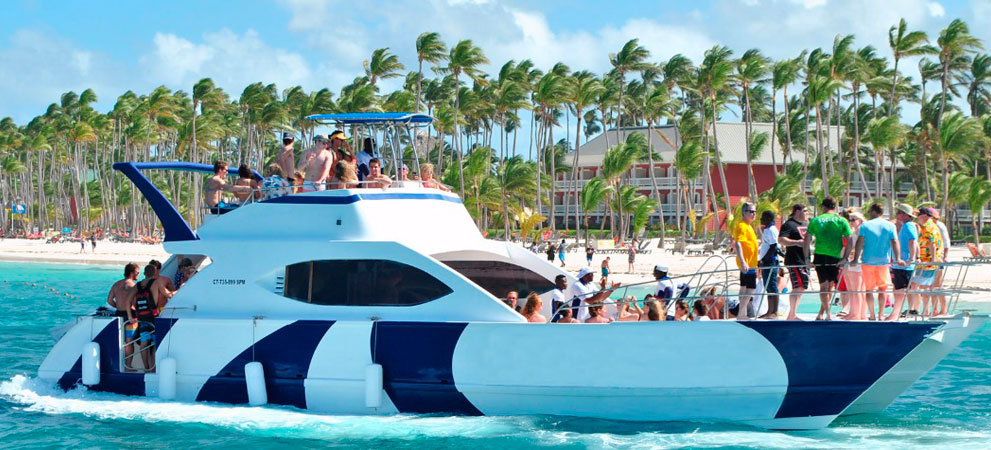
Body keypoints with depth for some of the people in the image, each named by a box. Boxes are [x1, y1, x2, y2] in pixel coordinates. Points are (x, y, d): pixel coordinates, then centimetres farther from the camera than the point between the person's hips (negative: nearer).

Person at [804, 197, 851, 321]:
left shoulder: (815, 221, 5)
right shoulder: (842, 221, 4)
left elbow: (807, 241, 1)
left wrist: (807, 258, 6)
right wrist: (845, 258, -2)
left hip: (820, 256, 0)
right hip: (835, 258, 0)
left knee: (823, 285, 4)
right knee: (830, 286, 13)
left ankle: (828, 313, -7)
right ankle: (821, 313, 14)